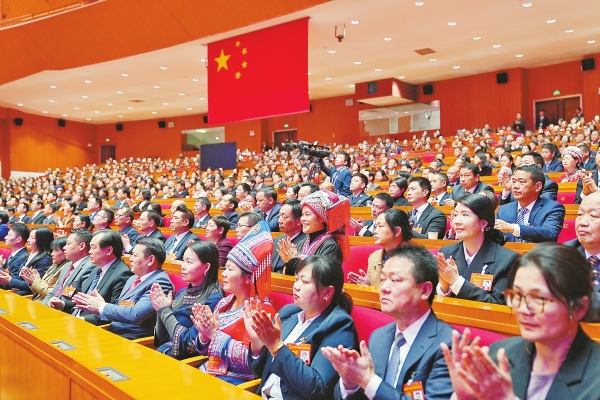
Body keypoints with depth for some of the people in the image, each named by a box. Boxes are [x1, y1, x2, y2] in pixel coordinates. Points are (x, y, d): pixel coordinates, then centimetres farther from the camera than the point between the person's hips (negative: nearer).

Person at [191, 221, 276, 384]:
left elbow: (250, 360, -23)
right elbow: (205, 352, 14)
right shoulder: (223, 303, 7)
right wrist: (204, 333, -8)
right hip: (208, 372, 7)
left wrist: (215, 333, -20)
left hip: (236, 380, -7)